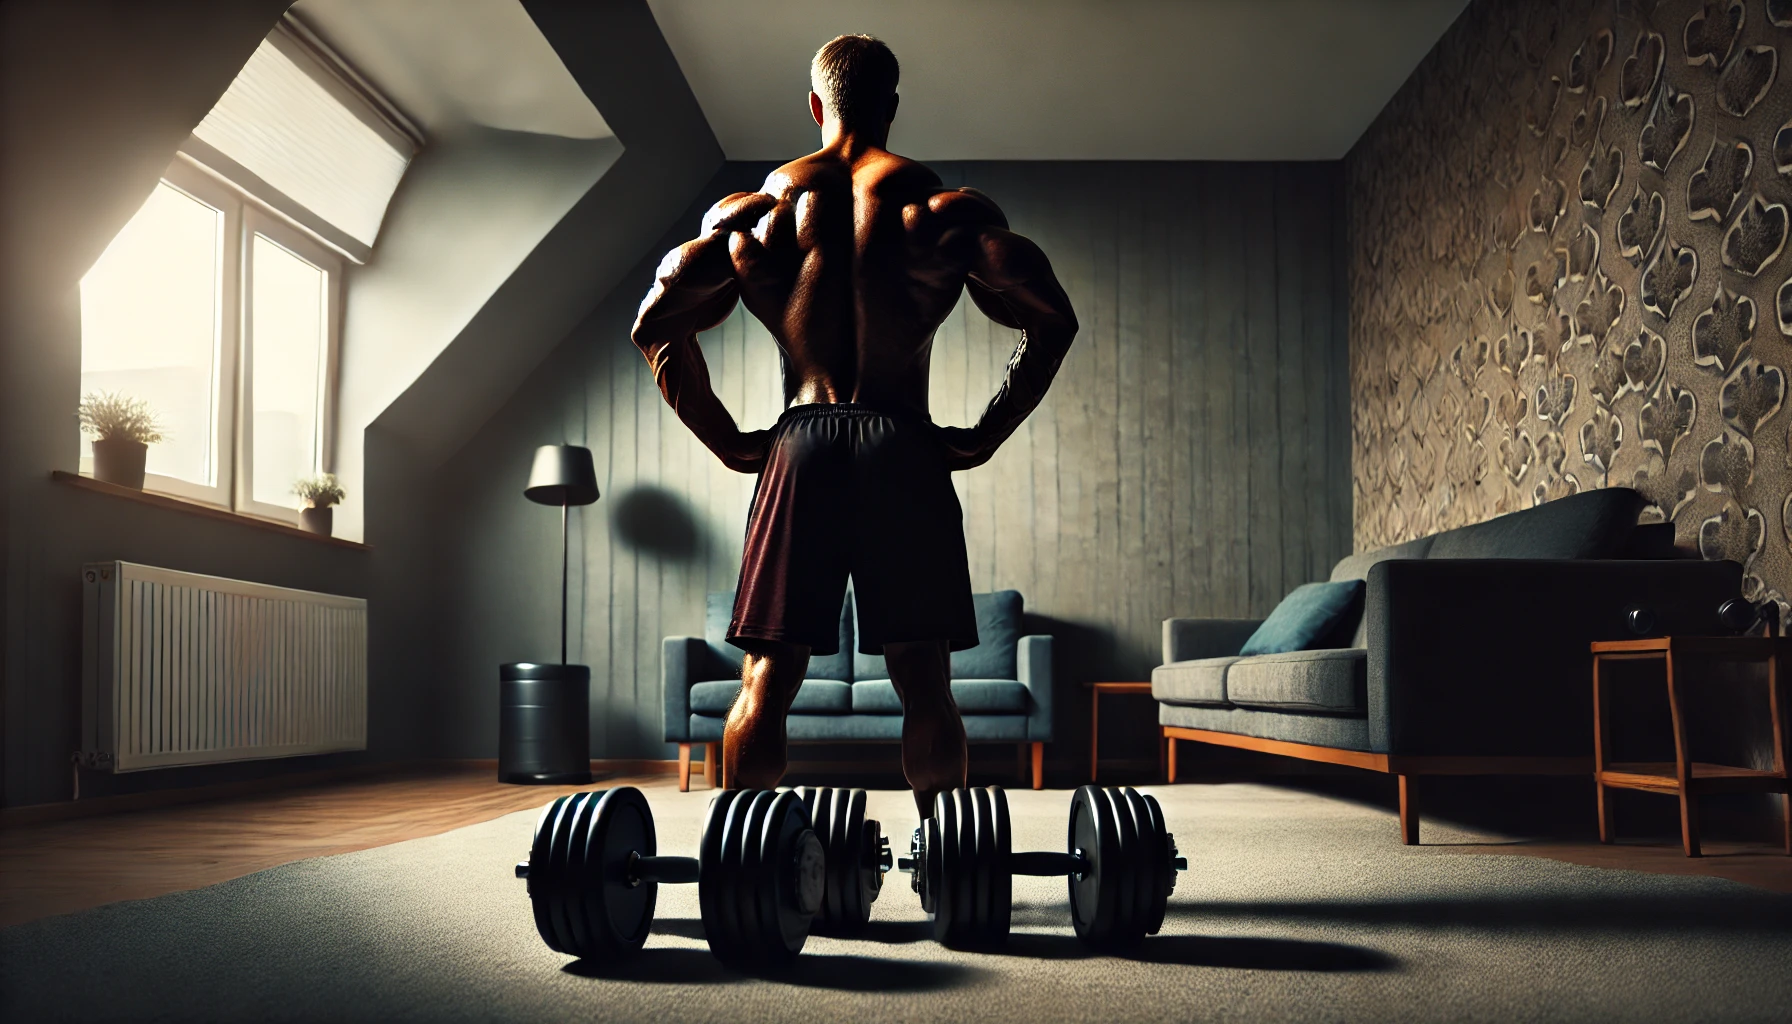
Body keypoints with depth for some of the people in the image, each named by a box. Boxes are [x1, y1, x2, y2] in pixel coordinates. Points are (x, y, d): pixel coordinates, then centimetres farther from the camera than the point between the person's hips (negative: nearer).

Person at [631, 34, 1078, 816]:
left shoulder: (758, 207, 10)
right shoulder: (945, 208, 6)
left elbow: (657, 323, 3)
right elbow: (1050, 322, -1)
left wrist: (727, 442, 5)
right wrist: (984, 437, 2)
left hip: (800, 447, 1)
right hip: (904, 450, -1)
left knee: (765, 683, 6)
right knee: (924, 685, 6)